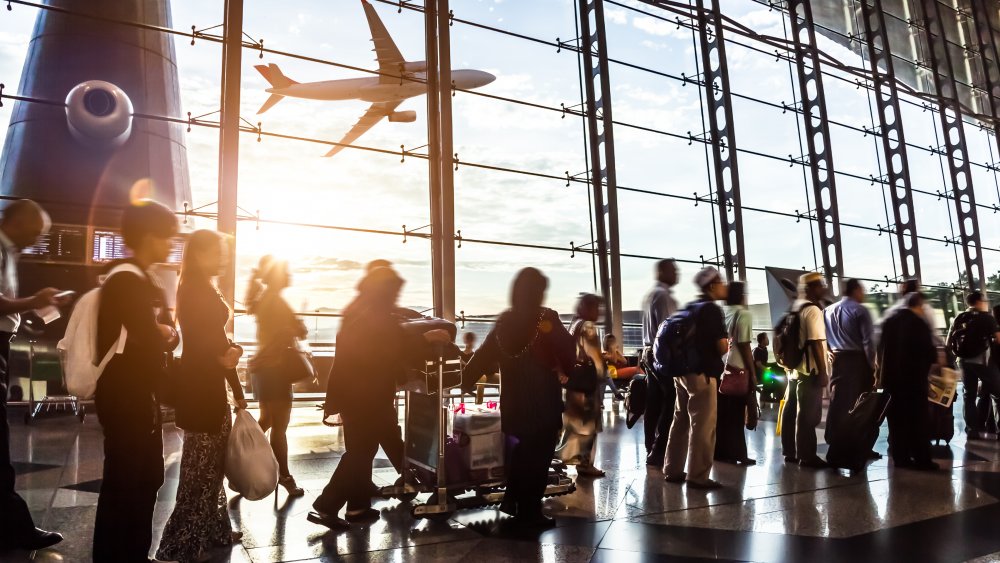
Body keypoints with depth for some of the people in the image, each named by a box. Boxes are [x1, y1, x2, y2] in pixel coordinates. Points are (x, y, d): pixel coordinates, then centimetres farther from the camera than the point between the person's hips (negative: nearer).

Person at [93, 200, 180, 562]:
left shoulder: (145, 282, 15)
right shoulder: (126, 280, -17)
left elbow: (169, 336, 11)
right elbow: (150, 339, -23)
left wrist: (165, 333, -9)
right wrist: (163, 332, -5)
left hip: (141, 395, 10)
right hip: (124, 397, -10)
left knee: (147, 478, 18)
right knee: (123, 483, 0)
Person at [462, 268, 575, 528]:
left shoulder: (505, 321, -1)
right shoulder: (547, 319, -10)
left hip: (514, 399, 4)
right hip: (543, 399, -4)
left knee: (521, 451, 19)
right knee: (538, 456, 6)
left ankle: (513, 501, 27)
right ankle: (529, 513, 13)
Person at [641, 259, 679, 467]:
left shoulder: (650, 294, 19)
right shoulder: (663, 295, -12)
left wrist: (649, 351, 17)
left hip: (650, 352, 10)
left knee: (653, 405, 11)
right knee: (669, 403, -6)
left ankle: (651, 450, 16)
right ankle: (658, 452, -5)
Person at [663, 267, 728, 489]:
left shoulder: (689, 308, 14)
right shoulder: (712, 309, -10)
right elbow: (722, 346, -15)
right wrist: (726, 344, 6)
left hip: (683, 370, 9)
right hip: (702, 373, -8)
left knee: (681, 421, 14)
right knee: (702, 425, -3)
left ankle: (673, 470, 20)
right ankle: (697, 476, 1)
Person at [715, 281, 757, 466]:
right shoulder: (744, 314, -8)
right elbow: (744, 346, -12)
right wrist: (753, 373, -8)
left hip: (721, 368, 6)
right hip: (738, 370, -6)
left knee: (722, 413, 11)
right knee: (736, 414, 1)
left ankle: (721, 451, 17)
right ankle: (735, 453, 6)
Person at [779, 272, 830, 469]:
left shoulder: (795, 308, 13)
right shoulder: (812, 310, -14)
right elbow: (816, 343, -19)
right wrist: (823, 372, -17)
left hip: (794, 368, 9)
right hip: (810, 370, -9)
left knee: (791, 411, 13)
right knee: (808, 415, -2)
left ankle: (790, 452, 22)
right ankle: (806, 456, 3)